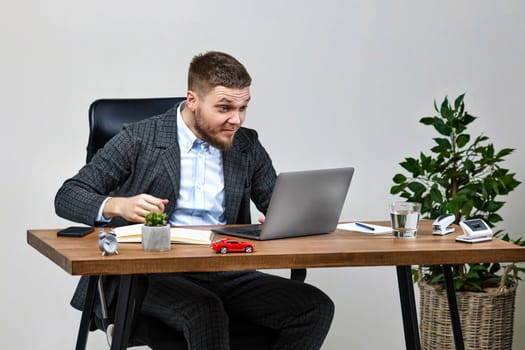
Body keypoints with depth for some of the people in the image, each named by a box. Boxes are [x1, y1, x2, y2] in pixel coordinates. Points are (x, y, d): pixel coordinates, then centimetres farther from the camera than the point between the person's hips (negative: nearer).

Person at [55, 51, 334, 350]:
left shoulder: (247, 146, 11)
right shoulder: (141, 140, -1)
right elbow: (67, 197, -2)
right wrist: (119, 205, -24)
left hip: (225, 274, 5)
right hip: (151, 274, -4)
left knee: (317, 307, -19)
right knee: (206, 312, -38)